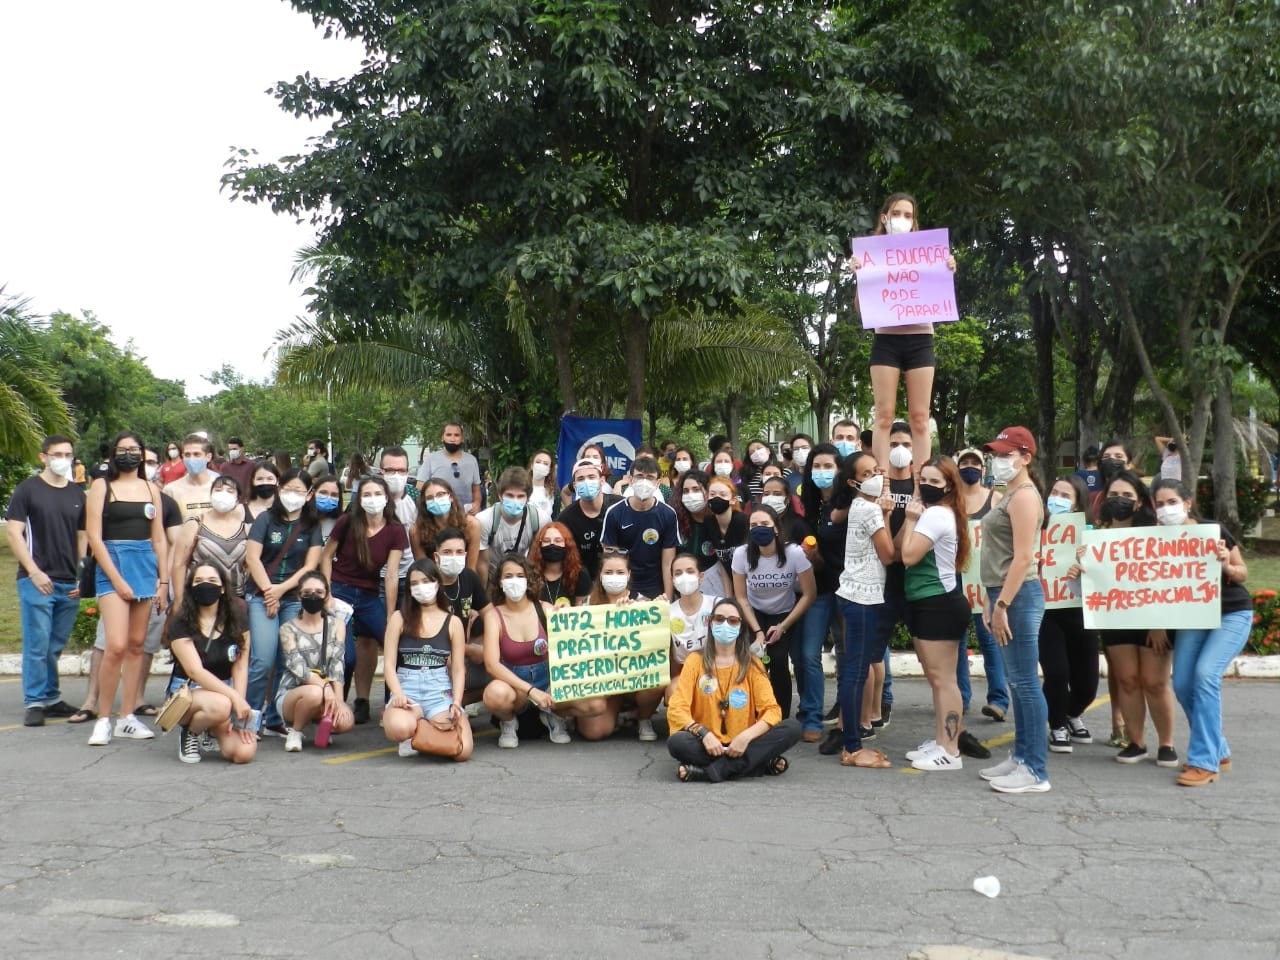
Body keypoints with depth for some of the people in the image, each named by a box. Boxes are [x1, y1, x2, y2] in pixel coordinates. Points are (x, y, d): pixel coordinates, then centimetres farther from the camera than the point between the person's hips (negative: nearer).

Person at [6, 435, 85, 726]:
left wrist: (83, 577, 5)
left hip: (70, 584, 4)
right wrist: (34, 572, -13)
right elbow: (14, 533, -5)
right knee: (37, 645, -4)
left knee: (56, 647, 10)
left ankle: (52, 699, 19)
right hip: (36, 581, -4)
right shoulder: (27, 489, 0)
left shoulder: (78, 494, 13)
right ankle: (34, 703, 3)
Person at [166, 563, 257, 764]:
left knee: (244, 753, -21)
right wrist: (234, 697, -27)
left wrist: (238, 706, -16)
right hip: (187, 692, -4)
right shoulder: (180, 624, -8)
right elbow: (195, 671, -17)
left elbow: (240, 667, -2)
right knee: (220, 705, -40)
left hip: (227, 691, 4)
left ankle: (214, 729, 16)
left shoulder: (236, 621, 3)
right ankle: (189, 731, -4)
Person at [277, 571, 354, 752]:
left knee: (346, 721, -29)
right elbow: (298, 667, -17)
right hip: (290, 695, -3)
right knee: (314, 693, -38)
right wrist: (325, 687, -33)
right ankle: (295, 732, -7)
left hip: (327, 694, 3)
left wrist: (338, 700, -22)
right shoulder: (288, 629, -4)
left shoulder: (337, 624, 4)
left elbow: (337, 664, -8)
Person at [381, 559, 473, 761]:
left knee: (462, 751, -24)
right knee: (398, 729, -39)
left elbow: (458, 669, 8)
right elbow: (389, 663, 1)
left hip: (440, 692, 1)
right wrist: (398, 694, -17)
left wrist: (456, 703, -9)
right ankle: (413, 732, 2)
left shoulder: (453, 622, 10)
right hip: (406, 687, -1)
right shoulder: (399, 618, 7)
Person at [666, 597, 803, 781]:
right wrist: (703, 734, -24)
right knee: (676, 742, -34)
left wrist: (746, 736, -21)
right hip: (709, 745, -1)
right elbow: (676, 709, -7)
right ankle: (763, 764, -25)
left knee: (793, 728, -21)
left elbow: (772, 710, -3)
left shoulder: (752, 664, 5)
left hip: (742, 745, 1)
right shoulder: (696, 661, 2)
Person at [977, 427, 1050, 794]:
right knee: (1017, 682, 14)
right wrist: (992, 601, 19)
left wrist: (1002, 604, -21)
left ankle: (1036, 770, -3)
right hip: (1006, 595, 10)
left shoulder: (1024, 495, -12)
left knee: (1025, 682, -7)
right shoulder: (1010, 494, 18)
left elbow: (1023, 557, -19)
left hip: (1018, 596, -10)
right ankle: (1021, 756, 21)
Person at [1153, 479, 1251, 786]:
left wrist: (1226, 565, -25)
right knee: (1183, 683, -4)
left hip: (1232, 614, -4)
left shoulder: (1213, 532, -15)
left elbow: (1243, 574, -4)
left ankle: (1204, 762, -16)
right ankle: (1218, 752, 16)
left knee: (1206, 674, -20)